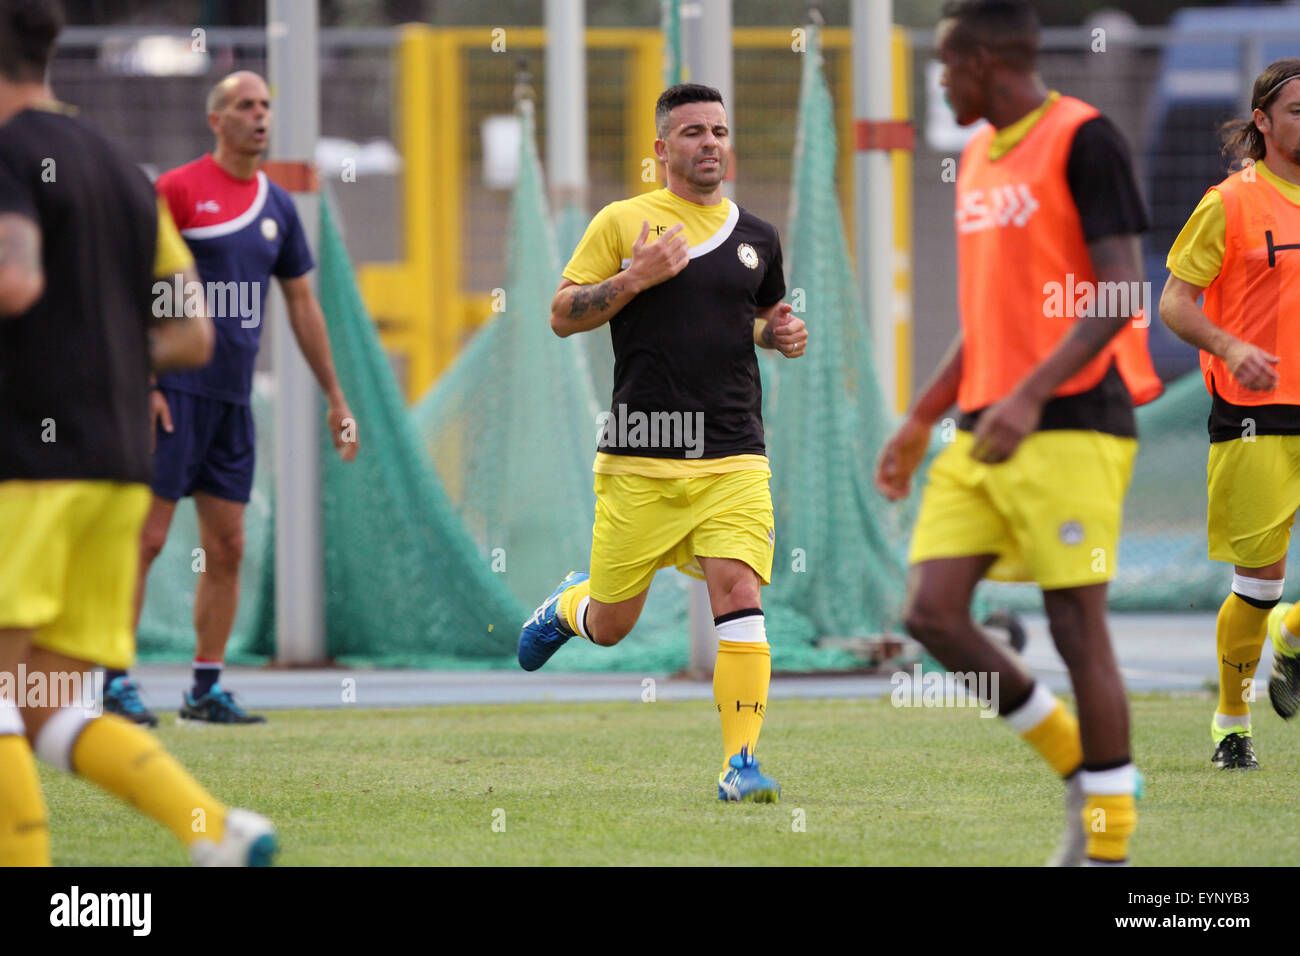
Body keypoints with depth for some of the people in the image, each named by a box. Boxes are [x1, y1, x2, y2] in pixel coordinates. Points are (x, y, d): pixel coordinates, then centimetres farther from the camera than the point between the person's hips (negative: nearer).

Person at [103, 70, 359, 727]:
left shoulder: (277, 205, 13)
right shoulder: (178, 190, -6)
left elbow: (302, 304, 19)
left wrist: (335, 396, 18)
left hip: (233, 397, 6)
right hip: (175, 392, -6)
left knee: (227, 547, 5)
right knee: (146, 536, -7)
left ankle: (206, 689, 12)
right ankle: (115, 682, -3)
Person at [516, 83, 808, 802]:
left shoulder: (757, 238, 12)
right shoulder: (623, 222, 0)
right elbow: (562, 316, -1)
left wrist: (780, 334, 6)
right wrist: (636, 278, -15)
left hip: (733, 459, 2)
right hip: (639, 460, -2)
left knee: (739, 592, -17)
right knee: (609, 626, 7)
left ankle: (741, 762, -16)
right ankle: (568, 605, 44)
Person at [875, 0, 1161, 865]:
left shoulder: (1083, 140, -9)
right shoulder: (981, 156, 17)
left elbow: (1120, 295, -16)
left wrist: (1029, 396, -25)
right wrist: (922, 421, 21)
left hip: (1071, 423, -8)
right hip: (984, 433, 8)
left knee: (1077, 625, -7)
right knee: (932, 612, -1)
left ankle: (1109, 843, 1)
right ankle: (1081, 768, 14)